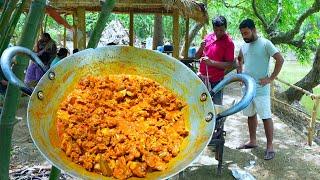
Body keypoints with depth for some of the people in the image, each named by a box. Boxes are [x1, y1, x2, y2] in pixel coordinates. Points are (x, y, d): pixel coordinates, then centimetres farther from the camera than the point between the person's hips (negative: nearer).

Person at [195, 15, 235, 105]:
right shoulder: (208, 37, 6)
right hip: (201, 78, 5)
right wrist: (201, 48, -11)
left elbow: (230, 64, -14)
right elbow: (197, 56, 10)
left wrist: (211, 62, -23)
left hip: (215, 81, -5)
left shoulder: (228, 43, -9)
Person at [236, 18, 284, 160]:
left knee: (266, 117, 0)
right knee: (250, 115, 15)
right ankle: (252, 141, 28)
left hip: (261, 89, -7)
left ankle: (270, 146, 9)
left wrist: (271, 78, -15)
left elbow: (280, 60, -13)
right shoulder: (244, 46, 9)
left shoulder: (265, 44, -10)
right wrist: (240, 74, 11)